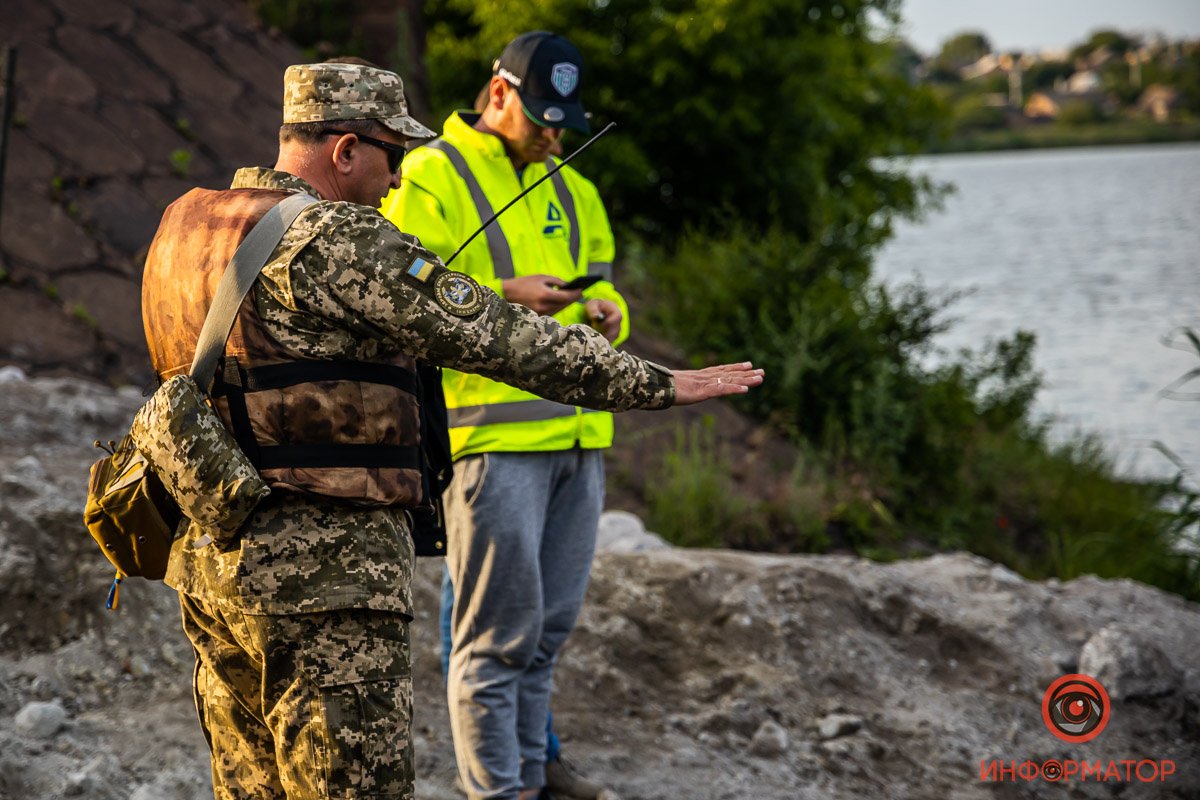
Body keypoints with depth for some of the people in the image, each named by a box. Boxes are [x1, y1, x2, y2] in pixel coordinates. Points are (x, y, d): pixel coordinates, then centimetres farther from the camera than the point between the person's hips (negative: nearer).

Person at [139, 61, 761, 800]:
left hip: (214, 563, 9)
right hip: (321, 574, -9)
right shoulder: (334, 241, -15)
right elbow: (498, 339, -16)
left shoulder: (188, 225, 12)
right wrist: (658, 384, -10)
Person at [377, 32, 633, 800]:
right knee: (500, 629, -6)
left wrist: (605, 313, 1)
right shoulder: (430, 179, -4)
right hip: (495, 433, -7)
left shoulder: (571, 189, 19)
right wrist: (500, 299, -22)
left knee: (551, 622, 14)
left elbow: (602, 283, 24)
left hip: (578, 433, 7)